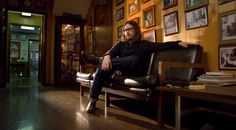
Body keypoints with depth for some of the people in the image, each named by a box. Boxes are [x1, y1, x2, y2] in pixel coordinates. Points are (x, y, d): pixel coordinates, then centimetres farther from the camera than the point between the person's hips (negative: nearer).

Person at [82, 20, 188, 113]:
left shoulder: (144, 44, 12)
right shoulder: (121, 44, 17)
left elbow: (162, 45, 1)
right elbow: (111, 51, -3)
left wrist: (178, 43, -13)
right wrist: (106, 56, -26)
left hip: (134, 73, -1)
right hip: (120, 72, 2)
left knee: (135, 59, -33)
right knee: (104, 67, -28)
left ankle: (97, 61, -24)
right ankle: (92, 100, -23)